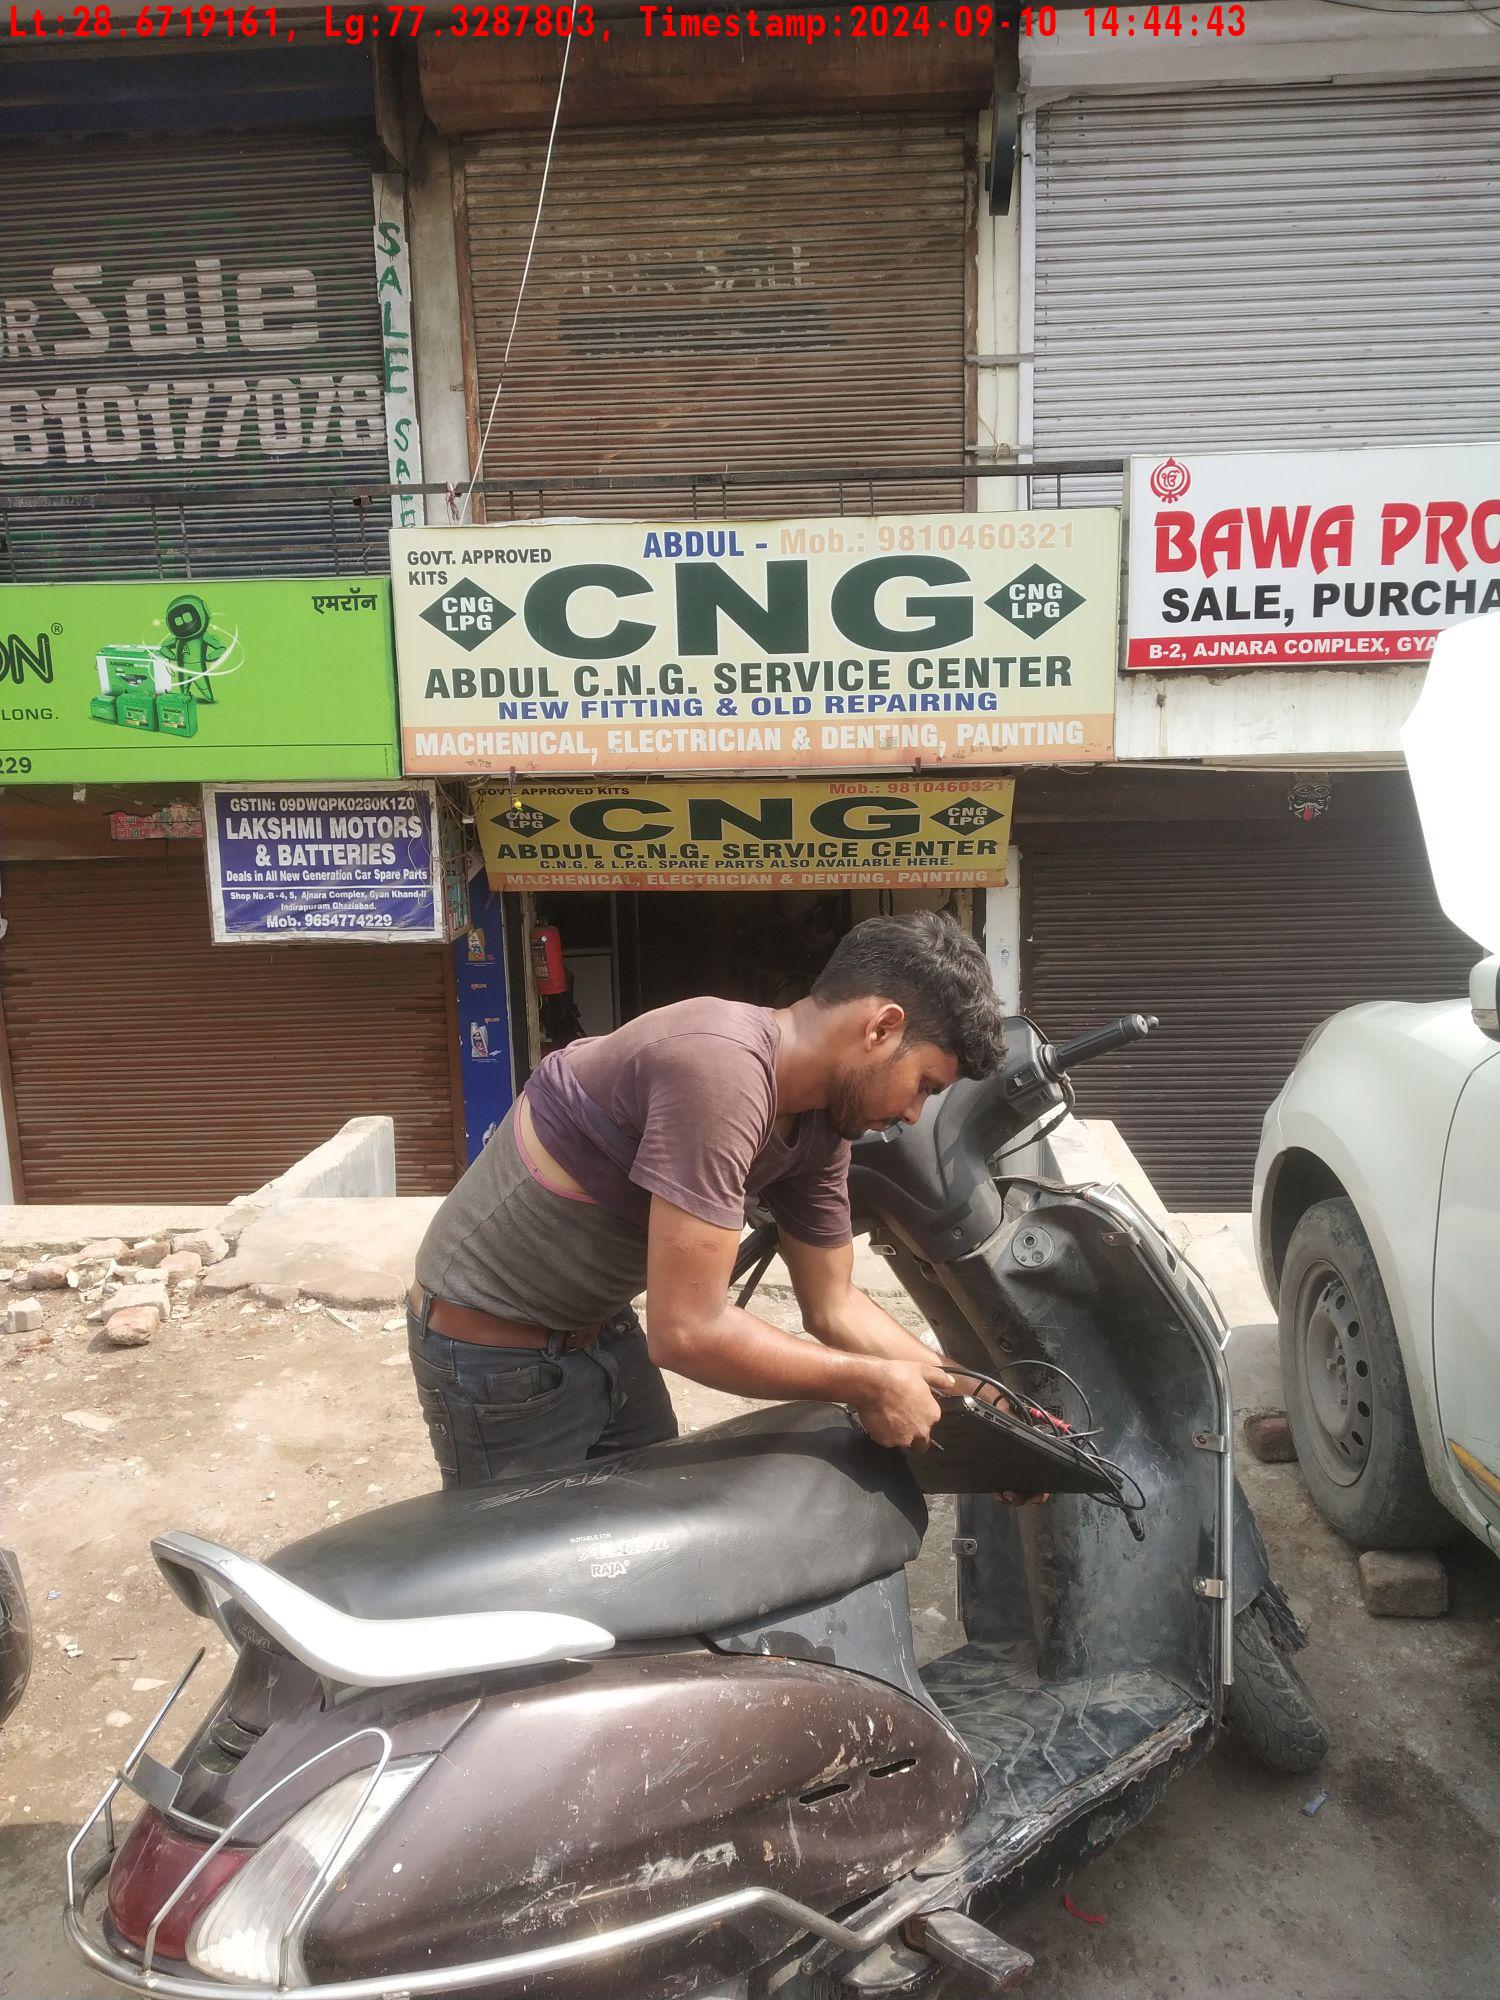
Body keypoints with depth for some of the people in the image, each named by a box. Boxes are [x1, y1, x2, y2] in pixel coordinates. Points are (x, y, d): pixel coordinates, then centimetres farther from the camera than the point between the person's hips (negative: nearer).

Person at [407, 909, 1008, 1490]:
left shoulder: (821, 1119, -3)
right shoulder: (721, 1067, -32)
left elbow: (834, 1307, 5)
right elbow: (689, 1331, -32)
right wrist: (868, 1385, -21)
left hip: (603, 1330, 8)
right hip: (499, 1352, -8)